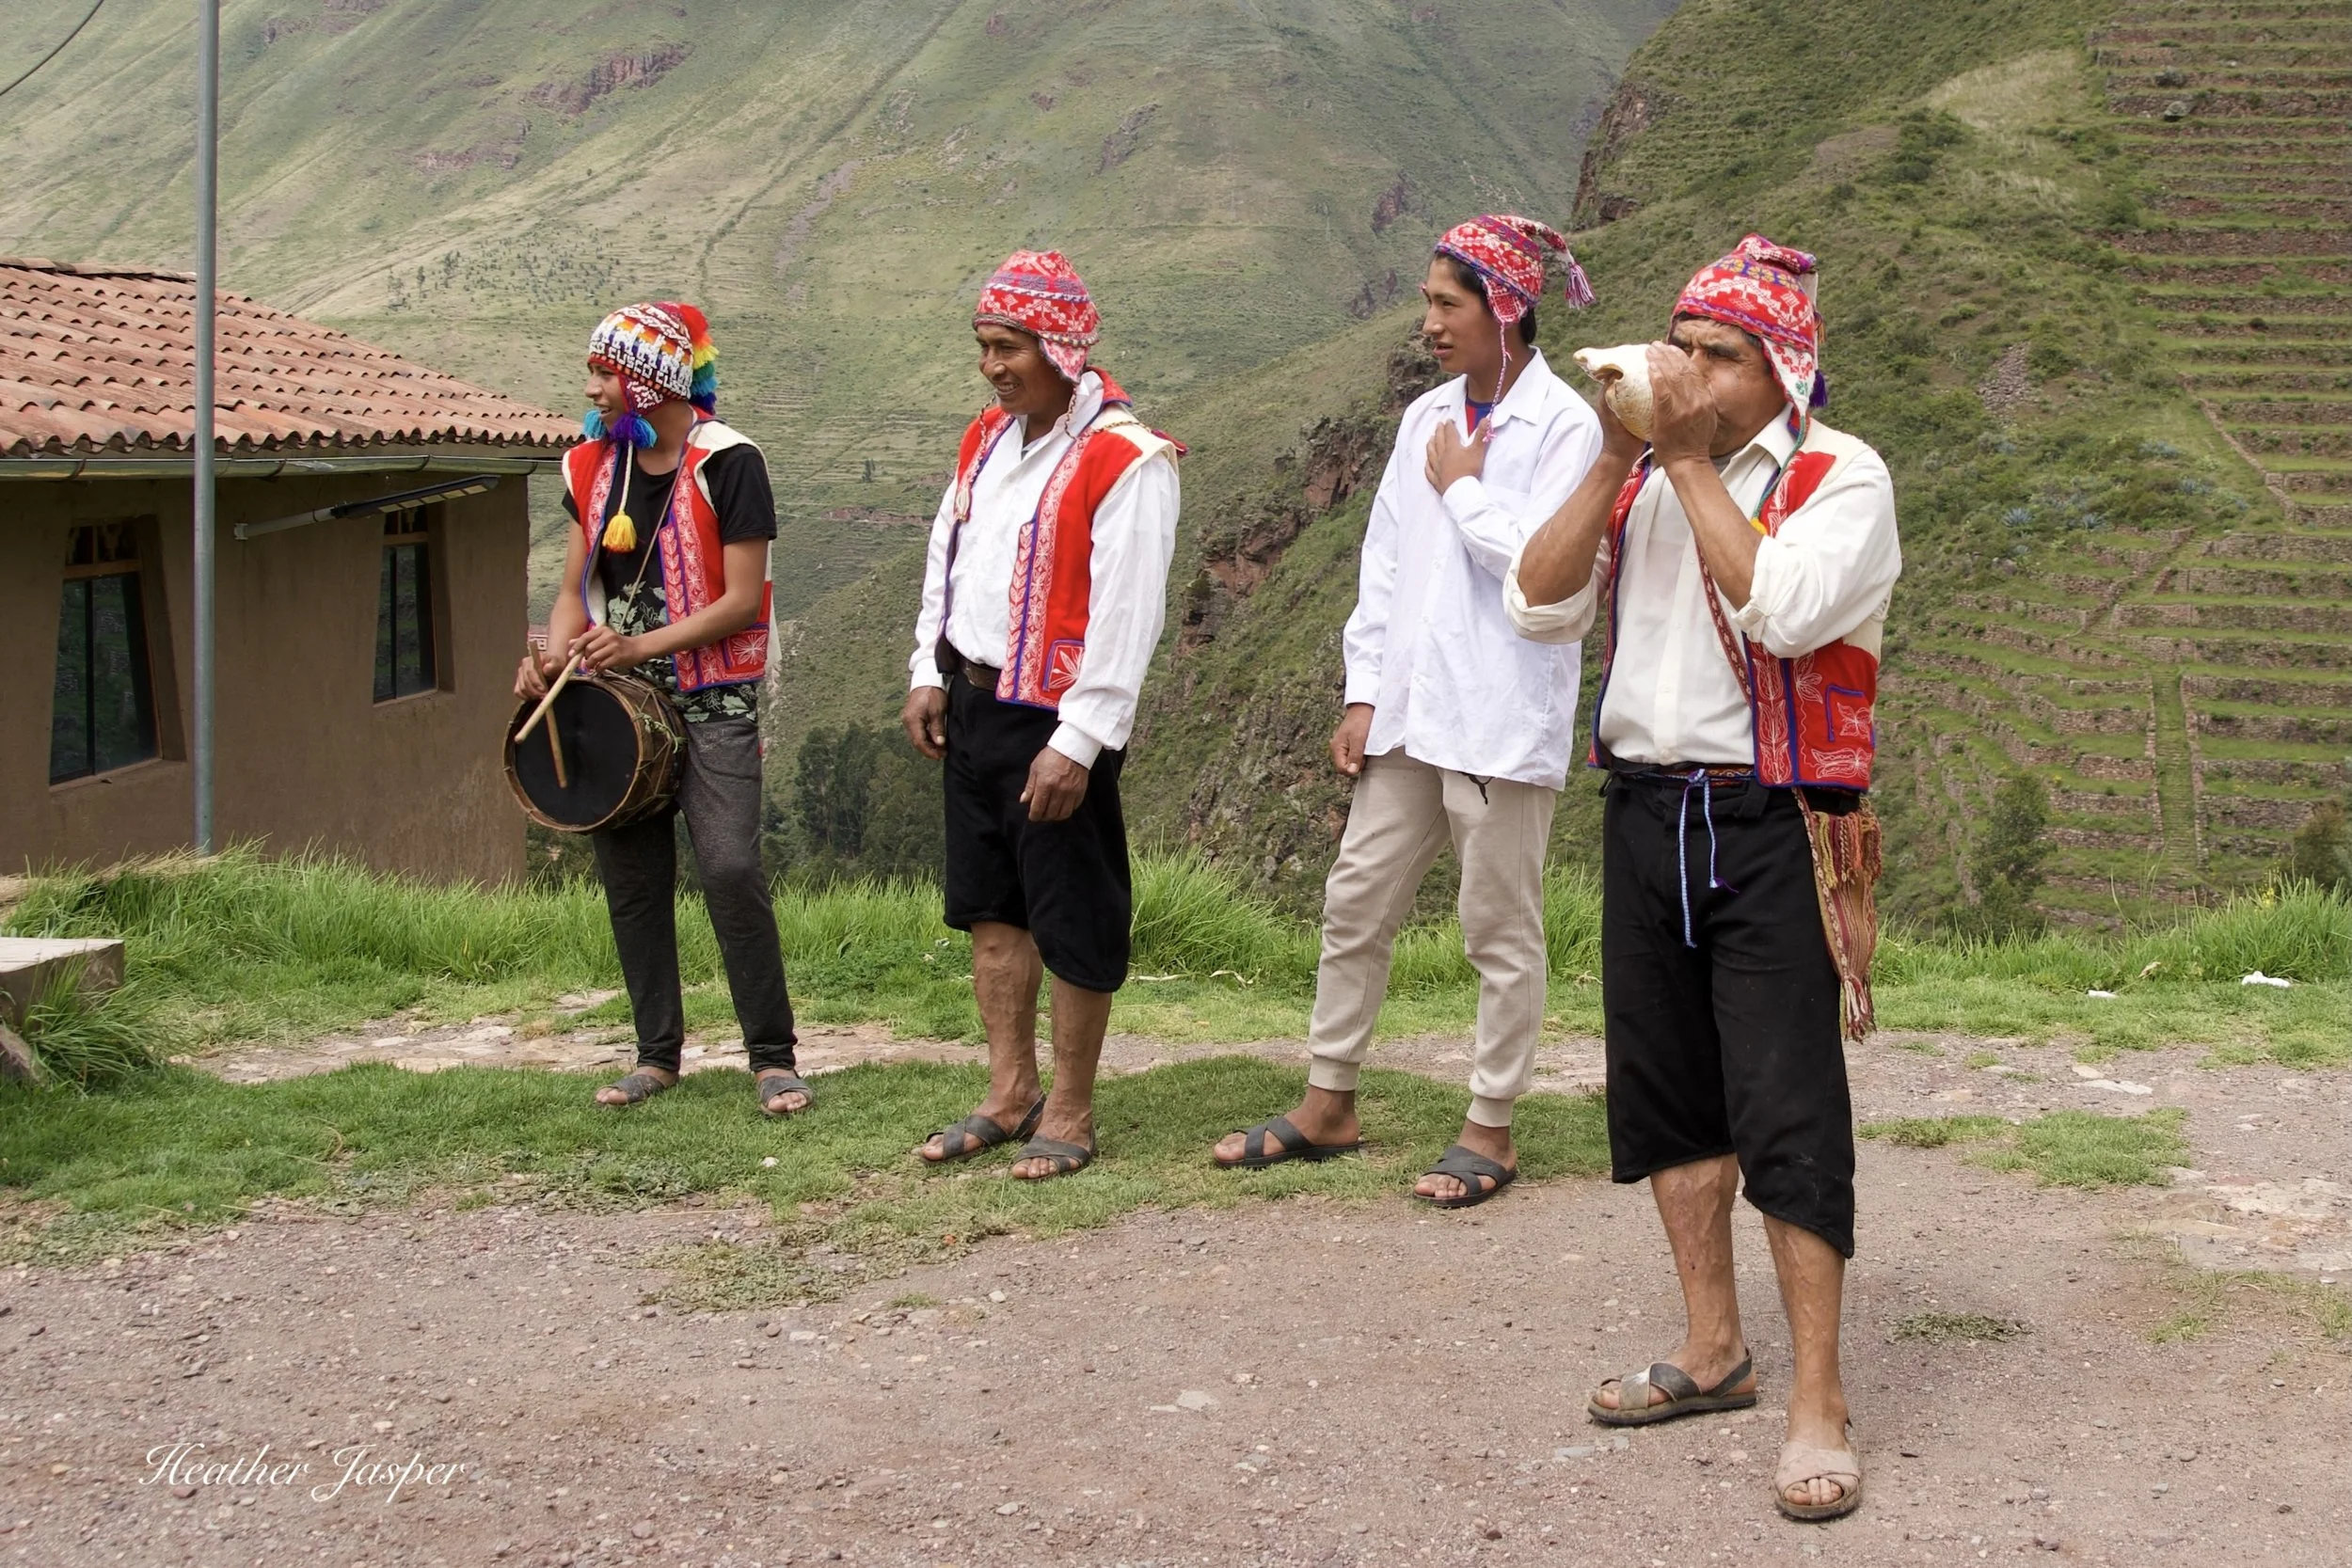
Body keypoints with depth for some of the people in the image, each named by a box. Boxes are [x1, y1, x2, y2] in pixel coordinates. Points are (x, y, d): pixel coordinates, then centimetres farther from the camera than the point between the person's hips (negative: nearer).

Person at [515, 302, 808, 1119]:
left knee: (730, 867, -15)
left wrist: (642, 646, -20)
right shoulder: (592, 467, 9)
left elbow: (742, 601, -12)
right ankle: (657, 1053, 20)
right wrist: (554, 655, -7)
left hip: (712, 701, -6)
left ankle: (773, 1056, -5)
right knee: (631, 879, 8)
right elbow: (575, 587, 13)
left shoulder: (725, 462, -10)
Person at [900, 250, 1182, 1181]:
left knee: (1073, 920, 1)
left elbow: (1126, 615, -19)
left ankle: (1070, 1112, 14)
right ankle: (1009, 1094, 27)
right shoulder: (986, 440, 9)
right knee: (990, 905, 15)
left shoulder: (1126, 461, -16)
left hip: (1054, 722, -8)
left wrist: (1079, 742, -21)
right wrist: (929, 672, 11)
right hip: (972, 704, 8)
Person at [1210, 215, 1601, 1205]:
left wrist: (1462, 489, -8)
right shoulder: (1428, 418, 11)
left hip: (1504, 717, -7)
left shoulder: (1565, 426, -9)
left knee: (1501, 927, 4)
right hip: (1407, 708, 7)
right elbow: (1384, 562, 12)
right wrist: (1362, 696, 7)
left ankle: (1491, 1131, 15)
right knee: (1356, 902, 11)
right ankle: (1328, 1105, 23)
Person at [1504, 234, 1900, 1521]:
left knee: (1787, 1111, -6)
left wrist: (1688, 458, -17)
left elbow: (1782, 608, -24)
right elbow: (1537, 605, 0)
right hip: (1644, 809, 6)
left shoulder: (1840, 477, -6)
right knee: (1665, 1090, 13)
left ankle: (1816, 1400, 2)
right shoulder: (1639, 475, 11)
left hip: (1772, 829, -6)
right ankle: (1712, 1350, 28)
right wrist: (1616, 462, -8)